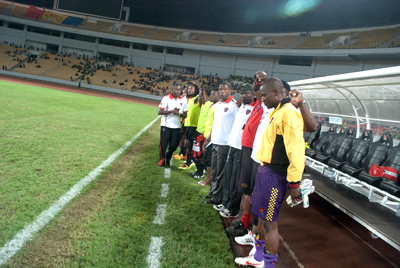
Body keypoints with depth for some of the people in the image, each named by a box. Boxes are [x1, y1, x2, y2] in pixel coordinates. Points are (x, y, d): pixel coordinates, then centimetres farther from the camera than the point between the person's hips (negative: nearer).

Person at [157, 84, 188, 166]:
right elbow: (160, 112, -9)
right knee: (163, 144, -1)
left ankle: (168, 157, 29)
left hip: (177, 126, 2)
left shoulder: (183, 101, 5)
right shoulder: (166, 98, -3)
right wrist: (171, 111, -17)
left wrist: (178, 113, -15)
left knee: (174, 145, 4)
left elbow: (185, 115, 5)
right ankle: (162, 159, 19)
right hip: (166, 125, -2)